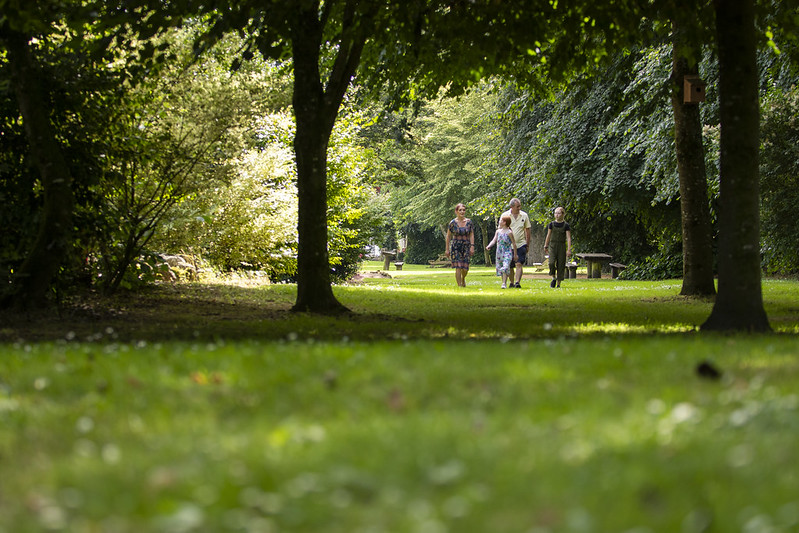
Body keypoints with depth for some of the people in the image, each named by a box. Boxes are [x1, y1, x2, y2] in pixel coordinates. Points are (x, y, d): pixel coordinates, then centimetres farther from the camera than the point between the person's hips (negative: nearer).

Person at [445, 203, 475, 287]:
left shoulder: (469, 222, 3)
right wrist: (447, 249, 2)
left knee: (465, 268, -2)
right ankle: (459, 285, -4)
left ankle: (463, 278, 31)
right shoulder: (452, 223, -2)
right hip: (455, 247, -2)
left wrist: (472, 246, -6)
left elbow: (471, 235, 4)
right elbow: (448, 236, 3)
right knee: (458, 267, -11)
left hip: (466, 247, 2)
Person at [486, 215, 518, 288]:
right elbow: (494, 240, 5)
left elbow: (514, 243, -4)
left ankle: (504, 283, -22)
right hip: (499, 253, 7)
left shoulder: (509, 232, -8)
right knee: (500, 268, 10)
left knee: (505, 268, -20)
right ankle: (504, 282, 22)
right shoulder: (498, 231, 9)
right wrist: (488, 246, -15)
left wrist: (515, 254, -1)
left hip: (507, 253, -7)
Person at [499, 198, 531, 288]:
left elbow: (527, 231, 10)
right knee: (510, 266, 6)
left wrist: (527, 245, 7)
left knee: (519, 264, -14)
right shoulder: (504, 215, 0)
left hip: (521, 244, -1)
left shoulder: (524, 215, 3)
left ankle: (517, 282, -21)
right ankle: (512, 282, 22)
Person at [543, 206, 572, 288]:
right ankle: (554, 278, 7)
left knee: (561, 265, -1)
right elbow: (548, 236, 13)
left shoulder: (566, 225, -2)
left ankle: (558, 283, 8)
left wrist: (569, 249, -12)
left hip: (562, 246, -1)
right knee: (551, 263, -17)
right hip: (552, 245, 1)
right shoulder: (552, 224, 5)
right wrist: (545, 246, 13)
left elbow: (568, 238, -5)